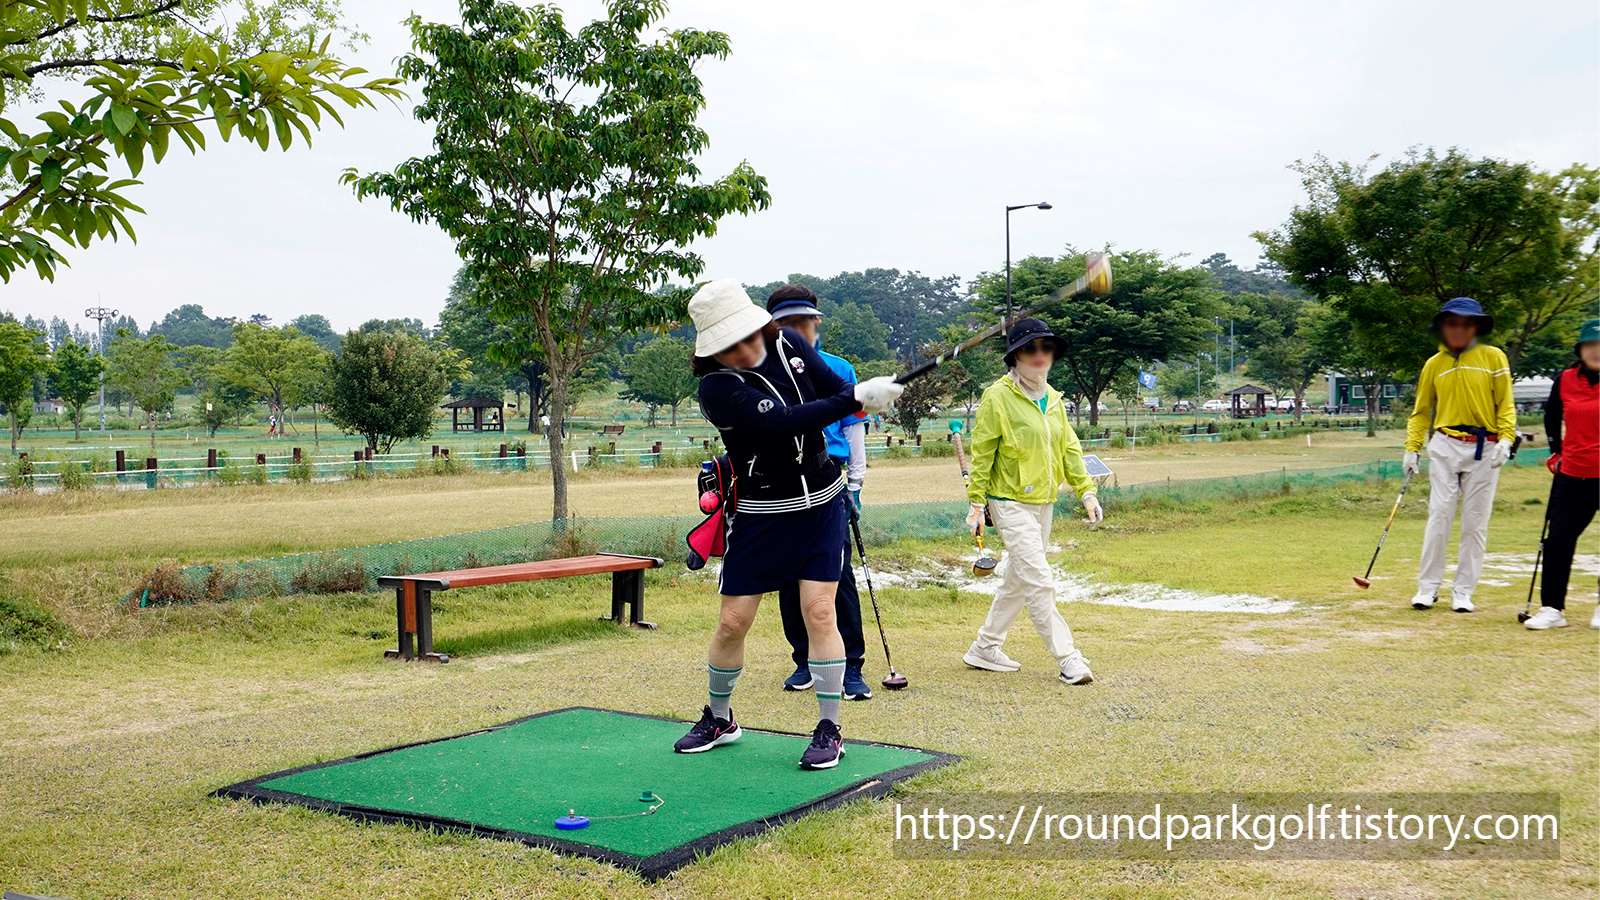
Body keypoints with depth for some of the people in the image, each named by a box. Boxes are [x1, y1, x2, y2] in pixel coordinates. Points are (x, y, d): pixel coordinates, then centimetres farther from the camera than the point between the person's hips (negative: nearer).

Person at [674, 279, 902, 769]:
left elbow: (835, 388, 2)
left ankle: (829, 729, 6)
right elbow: (785, 421, -31)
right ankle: (718, 718, 25)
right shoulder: (717, 387, -21)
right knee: (732, 621, 1)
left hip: (821, 501, 3)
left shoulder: (789, 343, -4)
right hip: (759, 513, -3)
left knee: (818, 612, -4)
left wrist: (869, 396, -21)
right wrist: (857, 397, -35)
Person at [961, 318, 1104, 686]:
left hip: (1043, 502, 8)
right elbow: (982, 453, -9)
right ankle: (1067, 659, -5)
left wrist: (1086, 491, 5)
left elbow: (1069, 447, 13)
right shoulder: (997, 397, -11)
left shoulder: (1053, 399, 10)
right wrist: (976, 503, -11)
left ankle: (985, 649, 26)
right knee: (1039, 581, -11)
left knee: (1018, 579, 14)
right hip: (1010, 502, -8)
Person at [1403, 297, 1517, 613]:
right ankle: (1428, 587, 4)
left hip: (1485, 450, -1)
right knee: (1439, 516, -4)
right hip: (1445, 447, 1)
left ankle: (1463, 591, 9)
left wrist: (1506, 439, -13)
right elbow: (1421, 411, 12)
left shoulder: (1493, 357, 3)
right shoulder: (1434, 364, 9)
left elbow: (1506, 404, 1)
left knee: (1475, 523, 1)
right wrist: (1412, 448, 2)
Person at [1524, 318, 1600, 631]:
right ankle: (1552, 609, 5)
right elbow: (1551, 416, 20)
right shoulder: (1565, 380, 3)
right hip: (1573, 475, 3)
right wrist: (1556, 452, 15)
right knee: (1557, 539, -1)